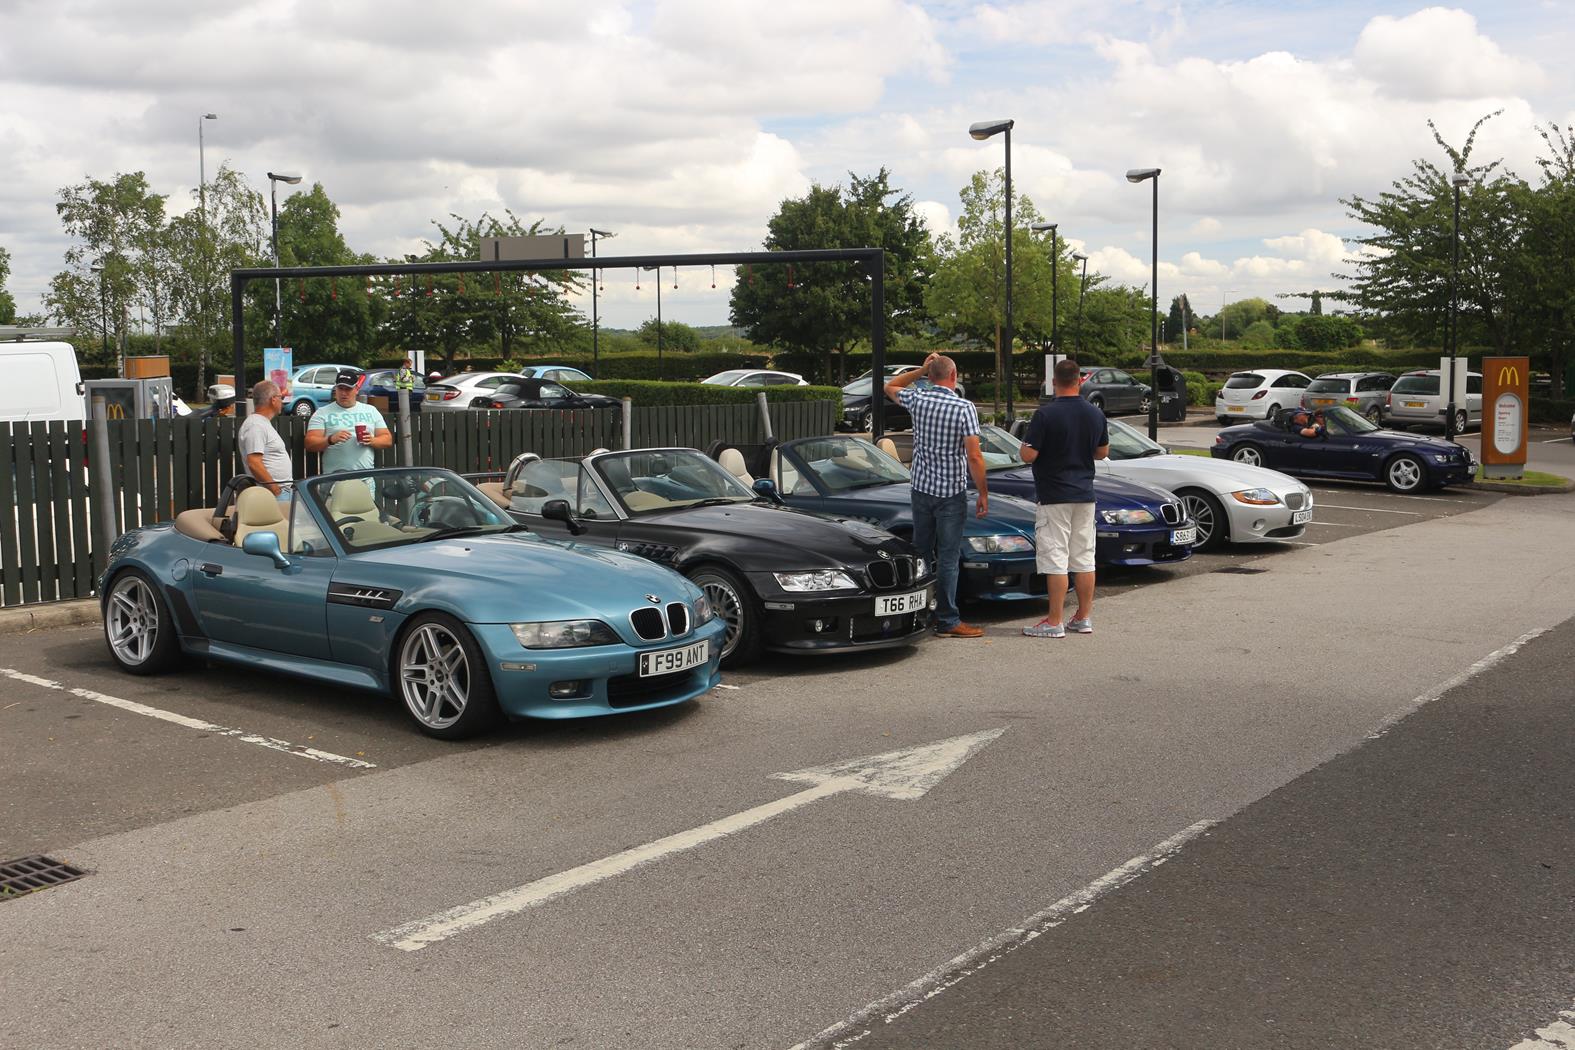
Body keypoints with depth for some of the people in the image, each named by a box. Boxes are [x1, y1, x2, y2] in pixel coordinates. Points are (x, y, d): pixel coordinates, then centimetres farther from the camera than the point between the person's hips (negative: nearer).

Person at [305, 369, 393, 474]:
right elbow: (309, 444, -1)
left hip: (366, 474, 2)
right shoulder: (322, 413, 7)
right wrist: (331, 439, -19)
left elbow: (388, 439, 14)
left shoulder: (371, 411, 16)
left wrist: (372, 441, -7)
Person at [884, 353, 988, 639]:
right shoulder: (964, 408, -12)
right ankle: (947, 621, 2)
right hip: (952, 492, -5)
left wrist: (921, 371, 17)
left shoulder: (917, 400, 0)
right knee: (948, 558, -1)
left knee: (921, 552, 14)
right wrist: (983, 493, -6)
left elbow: (890, 388, 23)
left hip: (921, 489, 5)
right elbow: (974, 457, -15)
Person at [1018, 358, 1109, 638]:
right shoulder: (1095, 414, 4)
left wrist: (1025, 443, 5)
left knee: (1055, 559, -4)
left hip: (1054, 496, -6)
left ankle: (1054, 622, -2)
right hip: (1085, 493, 6)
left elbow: (1028, 455, -16)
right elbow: (1102, 452, 15)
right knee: (1084, 558, 11)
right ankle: (1084, 618, 16)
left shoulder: (1046, 414, -15)